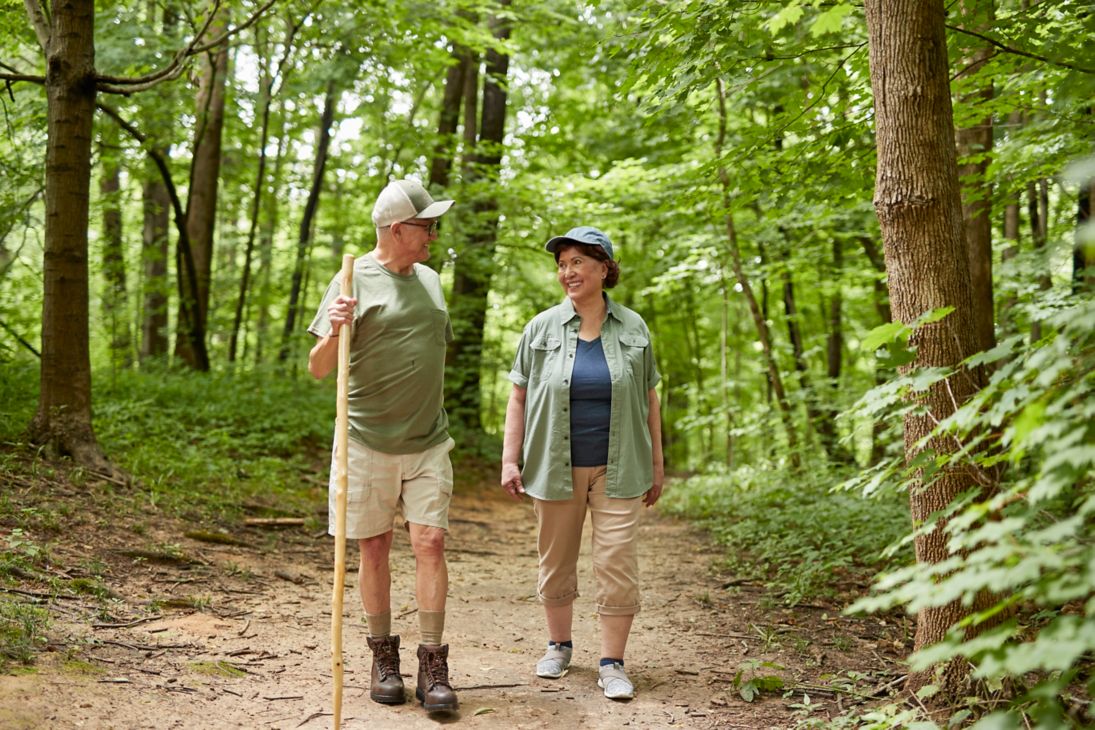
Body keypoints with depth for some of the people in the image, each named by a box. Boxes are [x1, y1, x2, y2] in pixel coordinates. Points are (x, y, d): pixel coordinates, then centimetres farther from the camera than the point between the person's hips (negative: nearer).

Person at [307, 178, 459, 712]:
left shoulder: (430, 280, 11)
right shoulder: (355, 280, -6)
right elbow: (318, 369, -8)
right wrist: (335, 333, -28)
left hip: (428, 443, 4)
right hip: (369, 443, -3)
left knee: (430, 542, -4)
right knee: (374, 548, 5)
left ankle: (432, 666, 0)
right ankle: (383, 658, 18)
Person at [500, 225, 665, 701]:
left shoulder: (633, 329, 4)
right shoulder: (542, 328, 2)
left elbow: (648, 400, 9)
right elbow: (518, 397, 4)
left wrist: (656, 464, 7)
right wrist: (510, 460, -2)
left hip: (617, 470, 0)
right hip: (556, 467, 1)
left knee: (617, 563, -3)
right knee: (555, 561, 10)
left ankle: (611, 664, 6)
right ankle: (558, 645, 28)